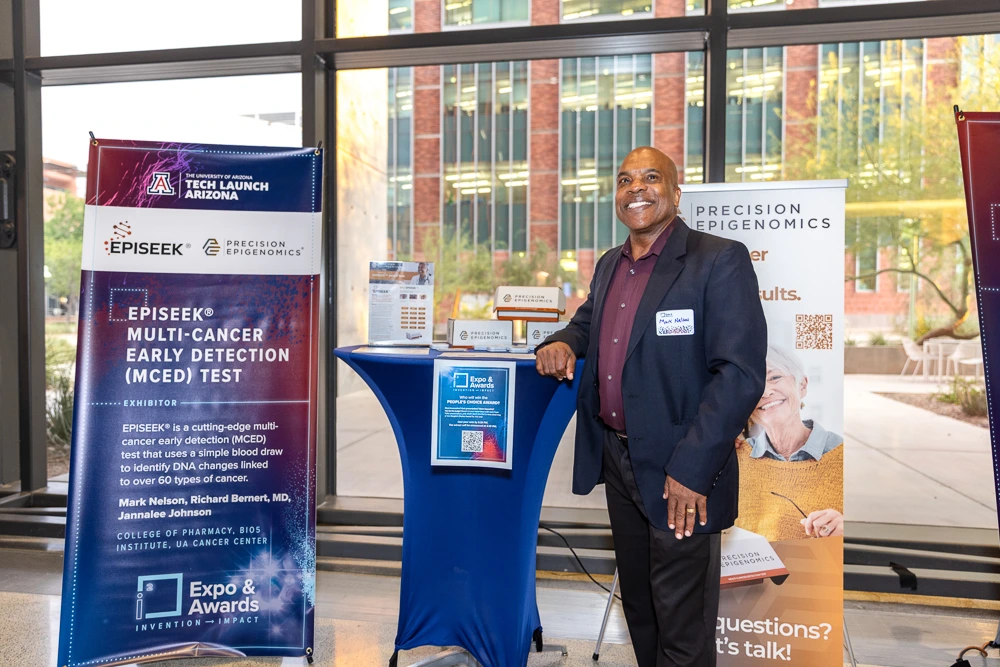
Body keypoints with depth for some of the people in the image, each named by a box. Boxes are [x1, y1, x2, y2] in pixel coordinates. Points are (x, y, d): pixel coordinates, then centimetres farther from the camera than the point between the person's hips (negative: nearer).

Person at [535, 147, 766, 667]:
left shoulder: (720, 260, -13)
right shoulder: (609, 265, 10)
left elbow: (741, 373, -20)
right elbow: (589, 320, 28)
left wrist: (691, 469, -23)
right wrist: (562, 343, 3)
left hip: (679, 474, -7)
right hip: (618, 459, 7)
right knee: (636, 603, 23)